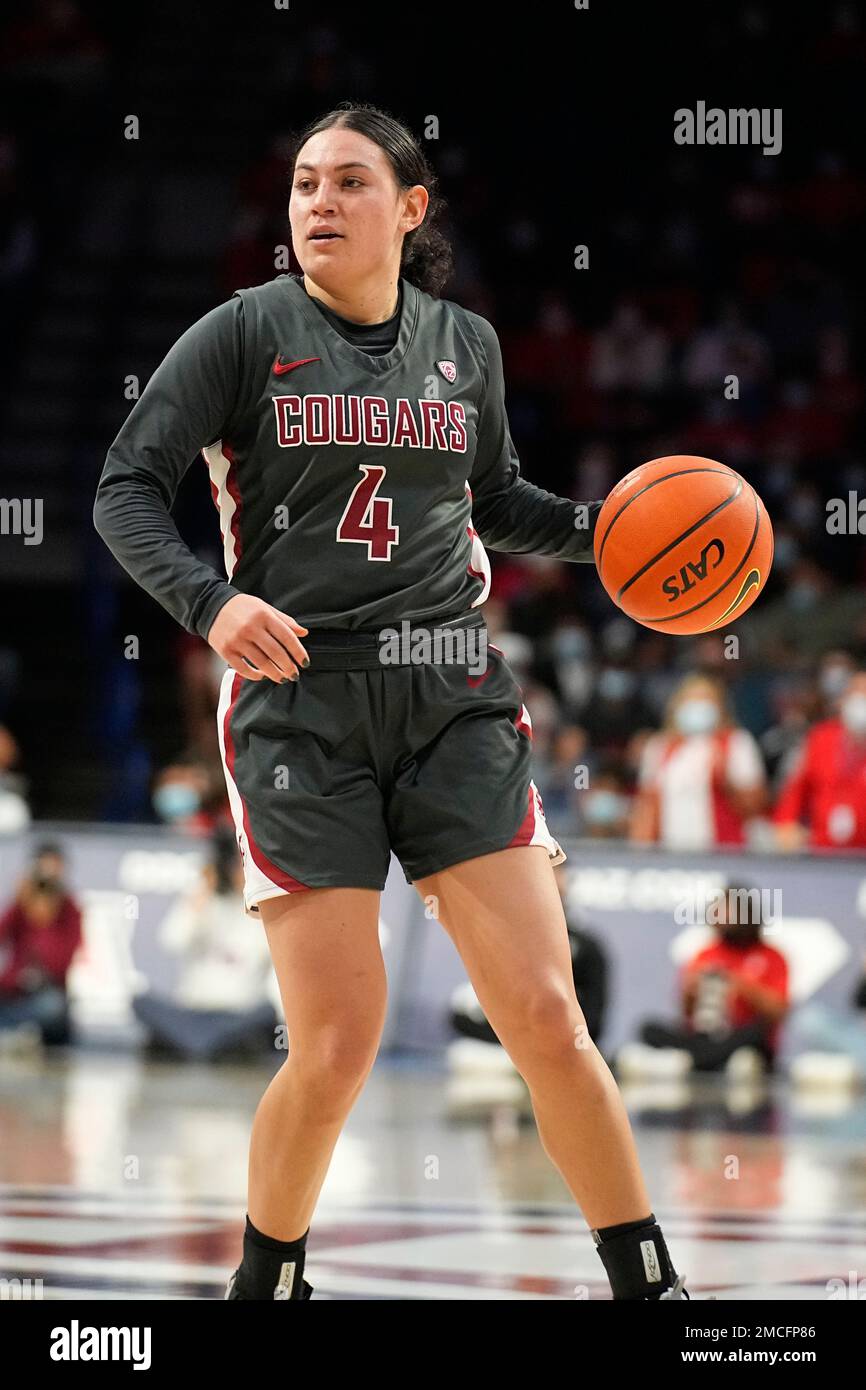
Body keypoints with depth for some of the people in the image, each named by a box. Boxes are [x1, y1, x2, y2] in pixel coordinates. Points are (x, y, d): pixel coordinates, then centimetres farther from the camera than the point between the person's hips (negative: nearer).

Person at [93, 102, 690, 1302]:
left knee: (547, 1021, -5)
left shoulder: (464, 342, 10)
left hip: (453, 703, 3)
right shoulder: (246, 333, -1)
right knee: (337, 1047, -8)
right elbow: (126, 491, -3)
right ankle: (264, 1281, 17)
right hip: (299, 701, -3)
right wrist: (210, 601, -21)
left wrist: (599, 524, 6)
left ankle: (651, 1288, 8)